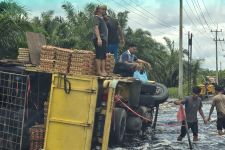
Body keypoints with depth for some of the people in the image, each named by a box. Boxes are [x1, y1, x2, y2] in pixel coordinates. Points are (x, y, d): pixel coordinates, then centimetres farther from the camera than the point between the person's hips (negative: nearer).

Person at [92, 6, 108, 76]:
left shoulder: (101, 18, 24)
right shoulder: (97, 17, -2)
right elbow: (96, 28, -14)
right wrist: (99, 38, -24)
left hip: (103, 39, 9)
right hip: (99, 39, -9)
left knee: (103, 56, 5)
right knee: (99, 55, -12)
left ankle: (103, 71, 4)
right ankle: (99, 71, -13)